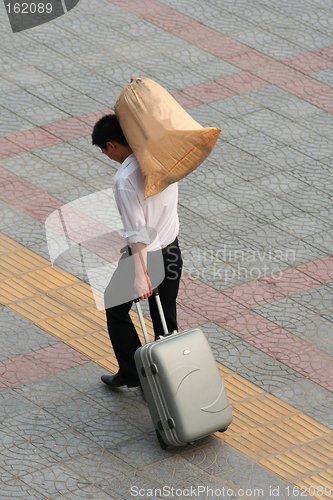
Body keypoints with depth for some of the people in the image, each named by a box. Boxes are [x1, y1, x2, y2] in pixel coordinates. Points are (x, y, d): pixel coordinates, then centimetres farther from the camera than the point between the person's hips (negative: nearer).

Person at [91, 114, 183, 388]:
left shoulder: (125, 179, -26)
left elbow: (137, 232, -26)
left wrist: (140, 274, -22)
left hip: (144, 253, -6)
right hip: (172, 247, 7)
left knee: (116, 308, 18)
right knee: (166, 317, 17)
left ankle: (133, 373, 23)